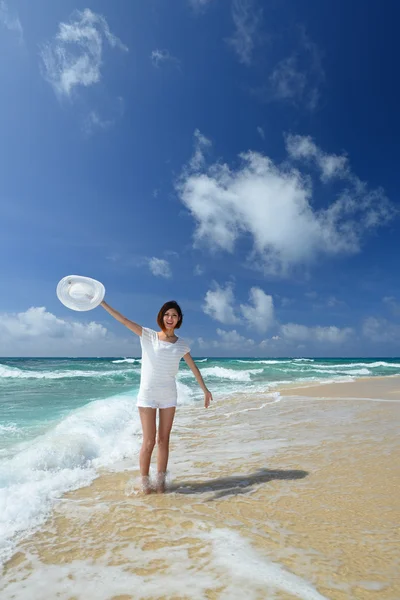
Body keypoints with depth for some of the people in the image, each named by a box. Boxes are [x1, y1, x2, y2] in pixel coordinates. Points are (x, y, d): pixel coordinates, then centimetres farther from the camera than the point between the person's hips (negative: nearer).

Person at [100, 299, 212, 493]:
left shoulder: (181, 344, 3)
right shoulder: (148, 336, -5)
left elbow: (193, 368, 12)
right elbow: (123, 320, -11)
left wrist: (205, 389, 16)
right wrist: (101, 302, -17)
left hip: (169, 396, 3)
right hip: (147, 395, -2)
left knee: (163, 440, 9)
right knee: (149, 441, -1)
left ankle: (160, 481, 24)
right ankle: (144, 481, 19)